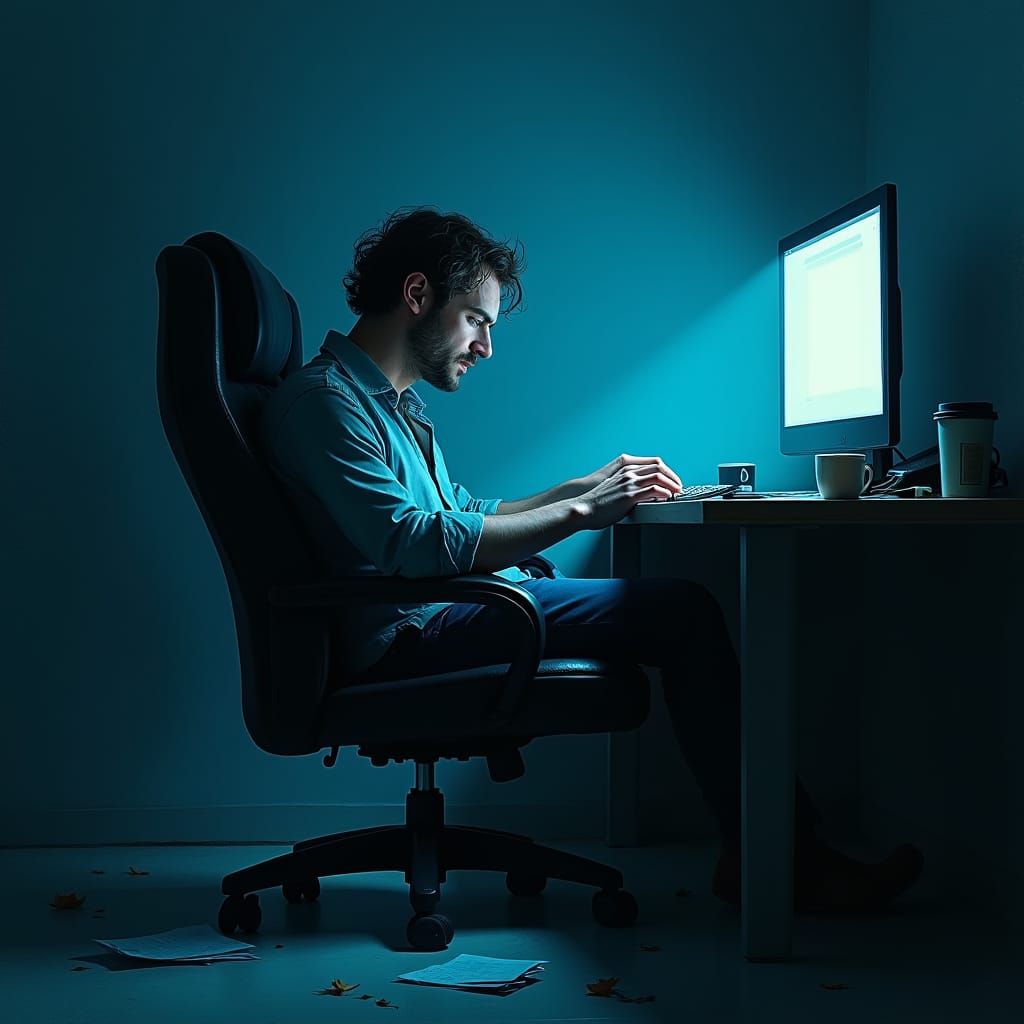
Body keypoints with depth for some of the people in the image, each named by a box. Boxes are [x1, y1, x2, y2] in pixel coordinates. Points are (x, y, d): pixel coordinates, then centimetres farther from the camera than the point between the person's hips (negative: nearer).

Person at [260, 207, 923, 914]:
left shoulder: (395, 405, 24)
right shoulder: (322, 398, -10)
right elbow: (409, 543, -21)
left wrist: (587, 487, 13)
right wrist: (577, 513, -17)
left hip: (445, 616, 10)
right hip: (409, 636, -10)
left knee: (680, 609, 0)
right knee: (678, 609, -17)